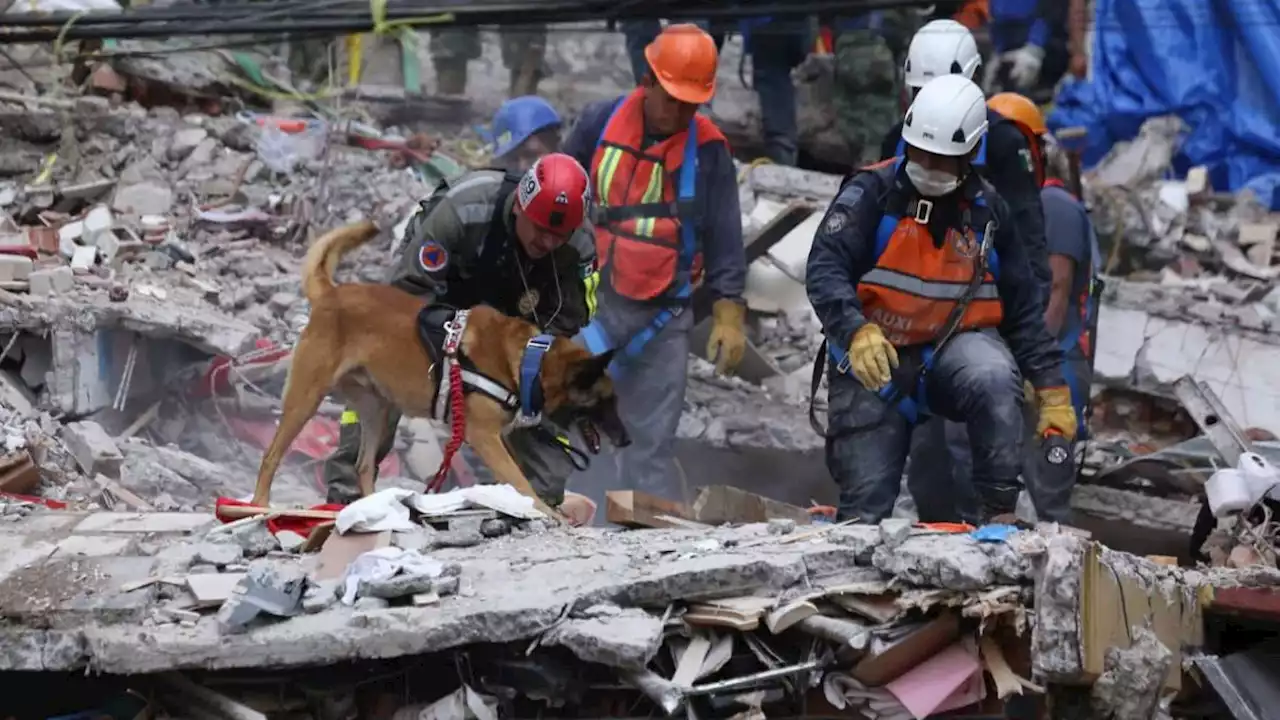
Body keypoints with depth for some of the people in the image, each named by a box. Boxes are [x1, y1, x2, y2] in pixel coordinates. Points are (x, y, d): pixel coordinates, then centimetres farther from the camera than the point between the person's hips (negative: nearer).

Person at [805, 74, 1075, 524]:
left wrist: (1052, 389, 6)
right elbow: (825, 270, -19)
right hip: (874, 362, -1)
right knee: (865, 502, -4)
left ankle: (1001, 511, -24)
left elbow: (1022, 309, 11)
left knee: (995, 379, -33)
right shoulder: (872, 192, -8)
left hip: (956, 342, 1)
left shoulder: (988, 212, 4)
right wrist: (856, 332, -37)